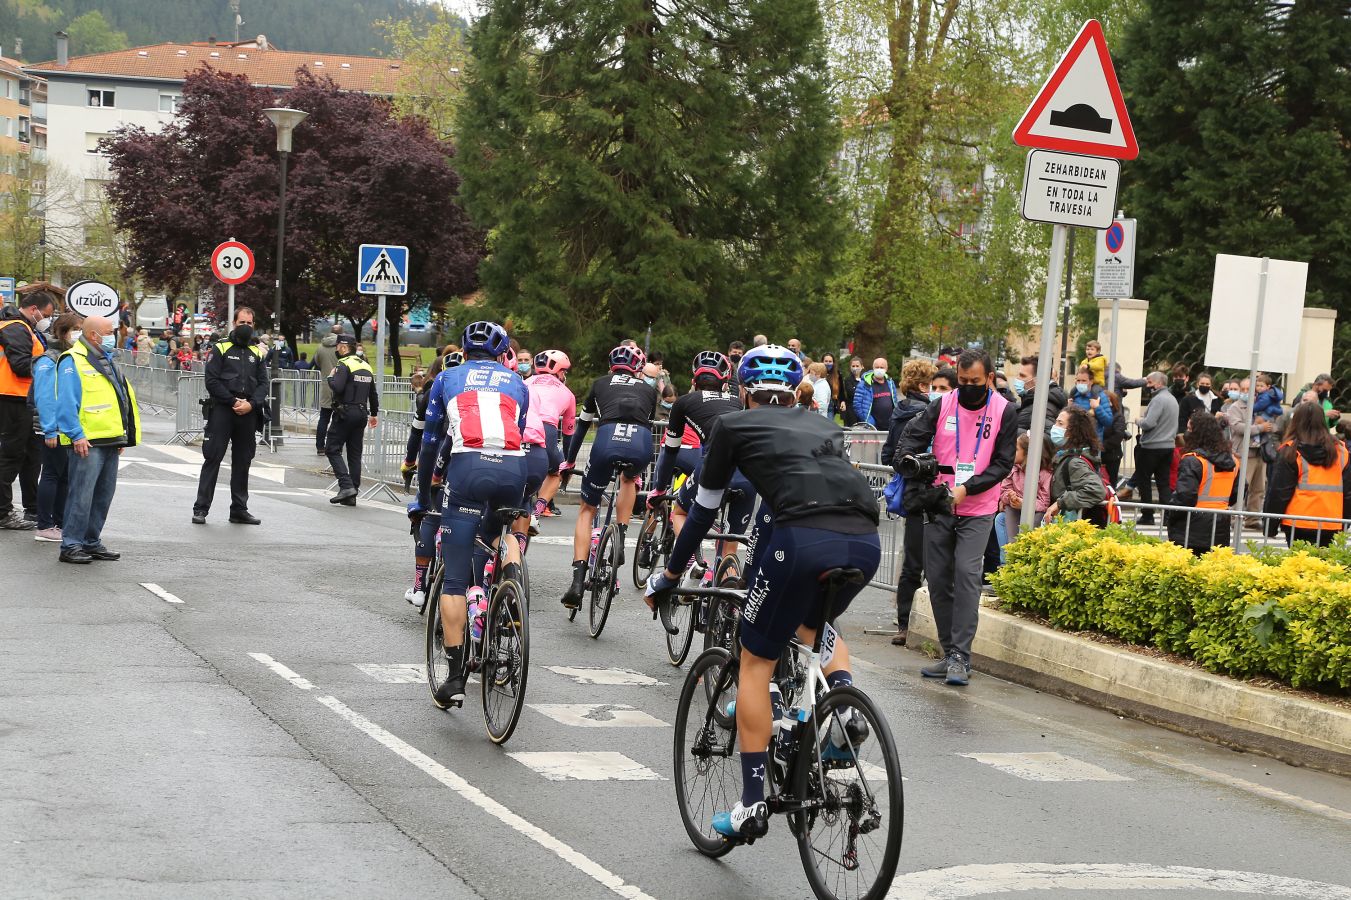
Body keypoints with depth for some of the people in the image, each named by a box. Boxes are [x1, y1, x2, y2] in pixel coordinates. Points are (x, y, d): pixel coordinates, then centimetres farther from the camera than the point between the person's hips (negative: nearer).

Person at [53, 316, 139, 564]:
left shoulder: (107, 362, 19)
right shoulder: (72, 362, -9)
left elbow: (120, 400, 25)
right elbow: (66, 403, -16)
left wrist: (122, 435, 21)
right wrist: (77, 435, -20)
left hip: (111, 441, 9)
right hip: (88, 442, -9)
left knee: (104, 495, 12)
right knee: (81, 495, -9)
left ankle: (92, 542, 21)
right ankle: (70, 546, -5)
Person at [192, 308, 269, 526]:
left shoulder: (257, 353, 14)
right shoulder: (221, 349, 0)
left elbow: (263, 383, 8)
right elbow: (212, 381, -7)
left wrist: (251, 404, -9)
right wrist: (233, 402, -14)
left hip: (248, 413, 4)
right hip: (222, 410, -4)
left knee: (243, 462, 9)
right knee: (213, 458, -5)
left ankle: (239, 509, 17)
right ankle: (201, 509, -2)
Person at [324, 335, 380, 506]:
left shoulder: (344, 365, -11)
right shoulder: (366, 366, 14)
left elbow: (337, 388, -25)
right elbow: (373, 394, 21)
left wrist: (330, 378, -4)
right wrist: (374, 414, 31)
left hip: (345, 413, -7)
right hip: (361, 413, 7)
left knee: (333, 450, -2)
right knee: (355, 453, 9)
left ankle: (346, 486, -17)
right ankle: (352, 495, 8)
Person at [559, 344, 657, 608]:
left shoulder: (600, 384, 31)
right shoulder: (648, 389, 33)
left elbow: (581, 427, 37)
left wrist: (569, 463, 51)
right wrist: (637, 473, 53)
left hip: (607, 439, -1)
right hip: (641, 443, 1)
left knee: (587, 510, 15)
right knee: (628, 479, 39)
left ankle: (578, 581, 1)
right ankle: (620, 541, 23)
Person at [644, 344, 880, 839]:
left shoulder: (734, 425, 20)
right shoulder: (823, 425, 32)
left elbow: (704, 509, 24)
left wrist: (668, 574, 37)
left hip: (803, 538, -5)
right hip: (865, 541, 5)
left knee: (755, 663, 13)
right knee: (814, 624, 36)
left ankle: (752, 804, 11)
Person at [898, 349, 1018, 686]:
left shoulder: (1004, 411, -2)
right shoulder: (943, 405, 2)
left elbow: (1003, 463, -4)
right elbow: (912, 437, 0)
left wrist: (966, 488, -16)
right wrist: (909, 459, -24)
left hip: (978, 510, -3)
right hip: (939, 507, 3)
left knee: (966, 573, -18)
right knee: (938, 579, 4)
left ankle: (961, 657, -16)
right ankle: (950, 654, 14)